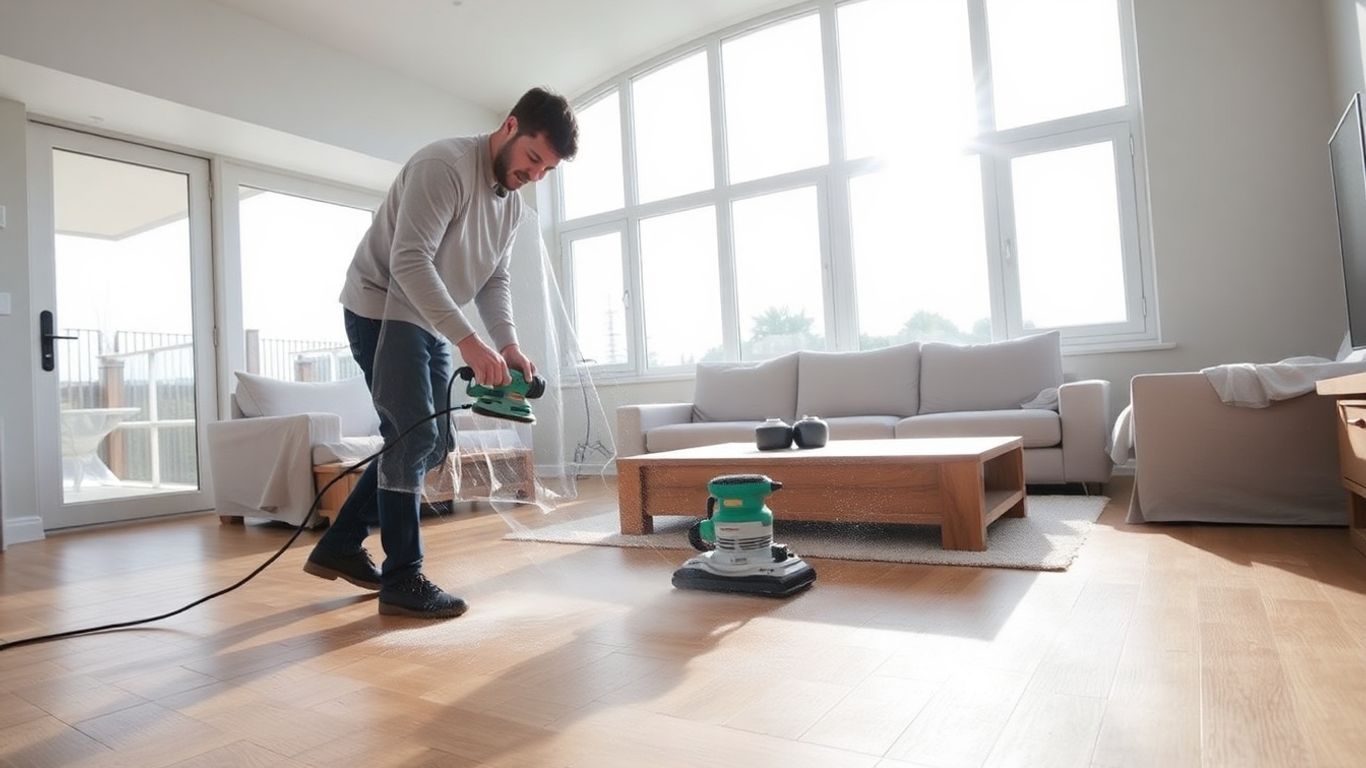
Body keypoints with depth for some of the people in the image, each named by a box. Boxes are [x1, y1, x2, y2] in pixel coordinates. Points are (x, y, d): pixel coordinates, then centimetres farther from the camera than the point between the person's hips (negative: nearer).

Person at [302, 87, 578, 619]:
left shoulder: (512, 203, 6)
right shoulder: (444, 166, -22)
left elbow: (494, 281, 6)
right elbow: (409, 262, -31)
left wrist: (508, 344, -11)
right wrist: (469, 341, -37)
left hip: (430, 324, 9)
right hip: (381, 311, -9)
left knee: (431, 443, 9)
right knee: (413, 436, -13)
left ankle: (340, 547, 22)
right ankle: (402, 581, -2)